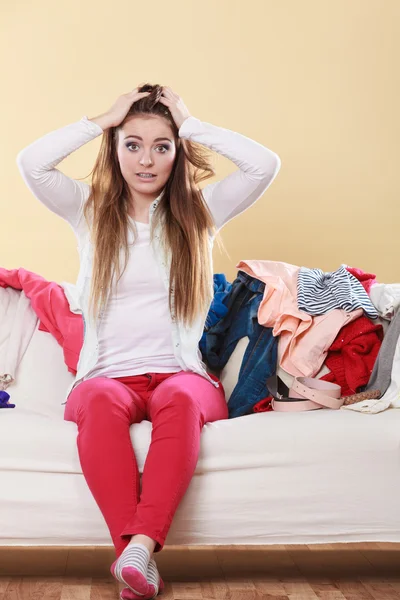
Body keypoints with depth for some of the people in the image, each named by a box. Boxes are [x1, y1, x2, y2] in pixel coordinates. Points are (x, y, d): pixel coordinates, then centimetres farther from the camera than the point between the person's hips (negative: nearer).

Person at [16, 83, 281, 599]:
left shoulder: (199, 211, 13)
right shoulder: (91, 210, 13)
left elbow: (265, 165, -2)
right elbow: (30, 163, -4)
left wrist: (191, 124, 4)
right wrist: (103, 120, 3)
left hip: (181, 374, 0)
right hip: (108, 375, 0)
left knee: (180, 400, -37)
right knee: (100, 401, -36)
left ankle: (140, 545, -46)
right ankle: (137, 557, -43)